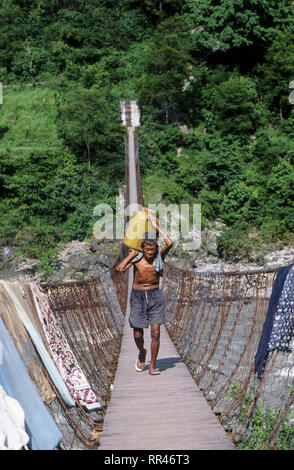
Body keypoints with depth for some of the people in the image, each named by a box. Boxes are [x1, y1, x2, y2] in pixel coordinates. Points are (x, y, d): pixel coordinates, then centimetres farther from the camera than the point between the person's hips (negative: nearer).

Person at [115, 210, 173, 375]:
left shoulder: (159, 257, -5)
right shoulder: (137, 259, -8)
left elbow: (170, 243, -23)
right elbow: (120, 268, -22)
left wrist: (157, 226, -16)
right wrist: (131, 254, -12)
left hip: (155, 296, 0)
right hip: (138, 296, 0)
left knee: (156, 332, -7)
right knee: (138, 333, 4)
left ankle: (153, 366, 5)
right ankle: (142, 353, 37)